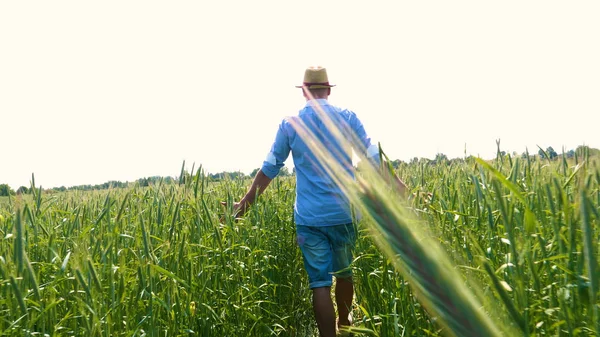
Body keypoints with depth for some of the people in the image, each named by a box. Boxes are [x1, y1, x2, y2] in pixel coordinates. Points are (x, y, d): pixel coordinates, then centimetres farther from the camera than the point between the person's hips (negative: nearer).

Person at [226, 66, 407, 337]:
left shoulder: (289, 123, 2)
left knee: (320, 282, 3)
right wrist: (397, 183, 15)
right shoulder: (347, 117, 1)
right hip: (344, 211, 2)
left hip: (309, 216, -1)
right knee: (344, 272, 22)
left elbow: (270, 168, 6)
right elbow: (373, 158, 2)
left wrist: (247, 201, 17)